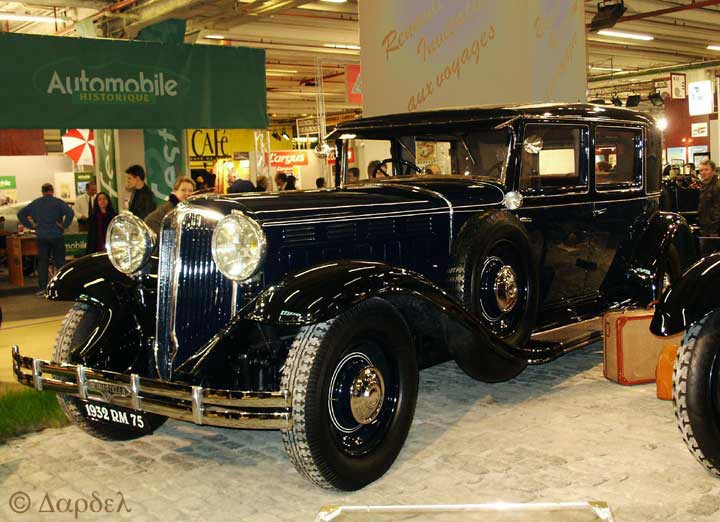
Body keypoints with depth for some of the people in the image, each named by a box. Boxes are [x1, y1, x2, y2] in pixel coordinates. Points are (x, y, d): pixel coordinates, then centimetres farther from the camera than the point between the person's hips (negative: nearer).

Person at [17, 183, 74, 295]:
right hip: (56, 236, -3)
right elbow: (70, 212, -19)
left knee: (42, 262, 7)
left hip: (41, 237, 3)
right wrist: (64, 225, -9)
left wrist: (31, 225, 7)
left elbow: (21, 214, 10)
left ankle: (42, 288, 5)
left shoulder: (35, 203, 9)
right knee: (60, 261, 3)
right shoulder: (58, 202, -4)